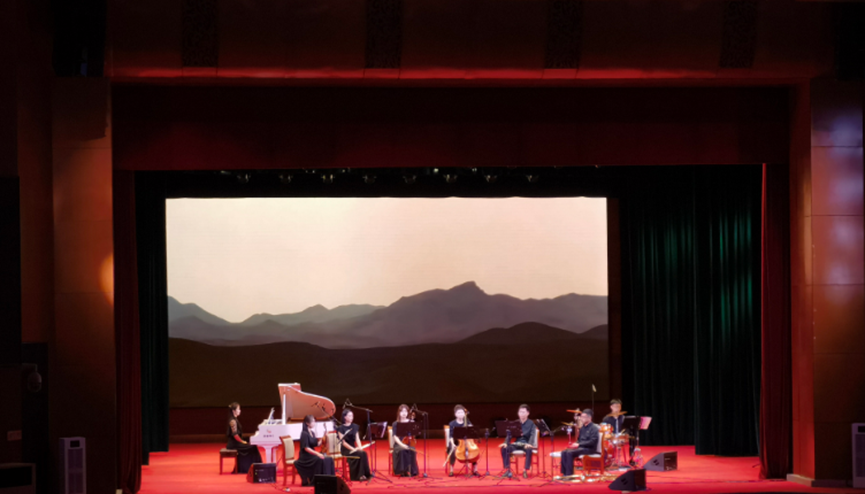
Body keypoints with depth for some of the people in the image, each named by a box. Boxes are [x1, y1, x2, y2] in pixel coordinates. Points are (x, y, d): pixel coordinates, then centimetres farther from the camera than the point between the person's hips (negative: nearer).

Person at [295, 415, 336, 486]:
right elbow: (306, 448, -20)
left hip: (312, 455, 8)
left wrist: (322, 438, -1)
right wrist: (317, 454, -29)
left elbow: (316, 445, 13)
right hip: (306, 457, -8)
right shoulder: (304, 434, -13)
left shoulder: (312, 433, 12)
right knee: (320, 460, -32)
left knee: (329, 459, -12)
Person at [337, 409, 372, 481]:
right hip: (345, 449, -5)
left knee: (364, 453, -27)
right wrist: (353, 449, -20)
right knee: (360, 454, -31)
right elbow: (343, 442, -10)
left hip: (353, 448, 5)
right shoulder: (341, 428, -3)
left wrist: (359, 447, -10)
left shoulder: (354, 426, 14)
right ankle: (360, 475, -25)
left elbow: (357, 439, 10)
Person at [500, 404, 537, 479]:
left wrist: (529, 444, -32)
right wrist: (506, 443, -18)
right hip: (516, 444, 3)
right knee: (505, 448, -26)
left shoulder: (531, 423, 3)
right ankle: (507, 470, -18)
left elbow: (532, 435, -11)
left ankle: (525, 471, -27)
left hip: (526, 444, -3)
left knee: (529, 450, -39)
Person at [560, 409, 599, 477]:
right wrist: (575, 444, 0)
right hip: (580, 447, 8)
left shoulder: (594, 428, -9)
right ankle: (564, 473, -14)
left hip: (589, 449, -8)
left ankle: (569, 474, -24)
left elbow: (592, 442, -20)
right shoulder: (582, 427, 16)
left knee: (570, 453, -28)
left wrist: (579, 444, -22)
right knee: (564, 452, -14)